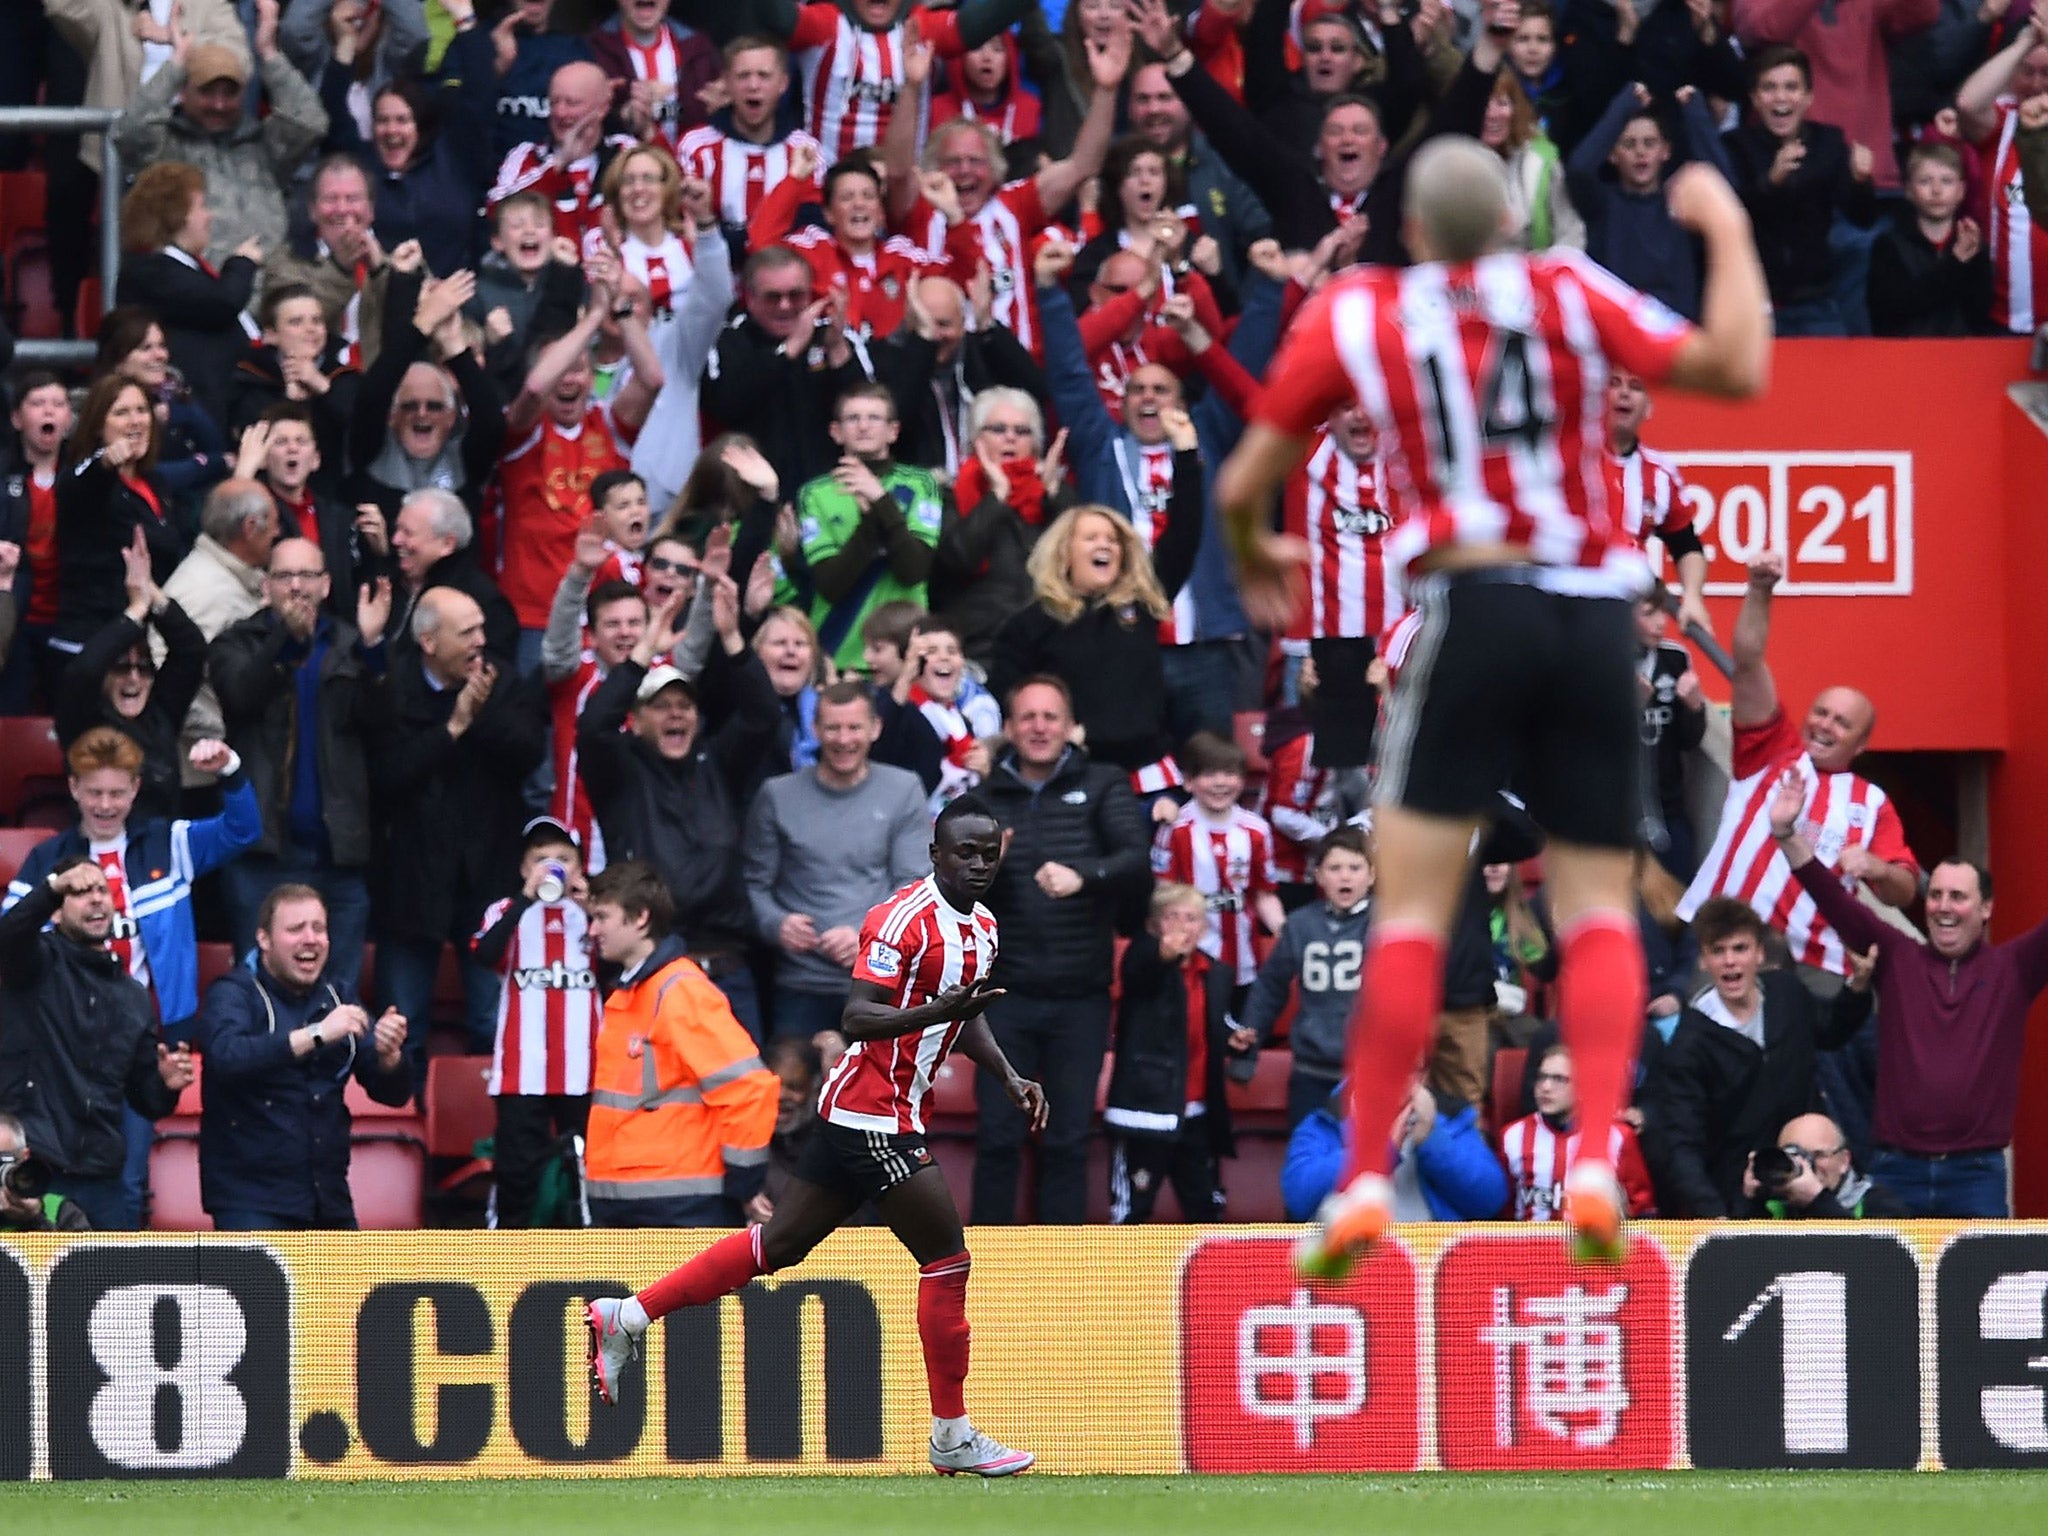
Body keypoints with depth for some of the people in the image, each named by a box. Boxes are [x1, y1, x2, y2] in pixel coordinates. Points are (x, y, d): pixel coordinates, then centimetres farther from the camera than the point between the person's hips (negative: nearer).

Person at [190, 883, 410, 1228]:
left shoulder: (337, 992, 10)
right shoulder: (234, 994, -6)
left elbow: (392, 1092, 7)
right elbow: (227, 1056, -29)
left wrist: (388, 1055, -16)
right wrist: (316, 1035, -35)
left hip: (327, 1197, 6)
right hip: (251, 1197, -6)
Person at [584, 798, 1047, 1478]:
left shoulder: (981, 926, 13)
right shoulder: (904, 918, -17)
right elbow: (856, 1017, -22)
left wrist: (1010, 1077, 14)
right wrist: (936, 1010, -36)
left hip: (856, 1116, 10)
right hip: (872, 1112, -10)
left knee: (778, 1244, 13)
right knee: (947, 1257, -7)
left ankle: (626, 1319, 17)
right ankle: (952, 1436, 0)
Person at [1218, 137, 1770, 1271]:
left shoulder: (1351, 316, 5)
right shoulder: (1568, 293, 4)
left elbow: (1243, 485, 11)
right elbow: (1737, 370, 0)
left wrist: (1253, 556, 34)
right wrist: (1726, 231, 14)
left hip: (1474, 607, -1)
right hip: (1595, 616, 1)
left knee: (1412, 908, 0)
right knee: (1599, 905, 6)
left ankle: (1366, 1180, -7)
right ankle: (1596, 1159, -12)